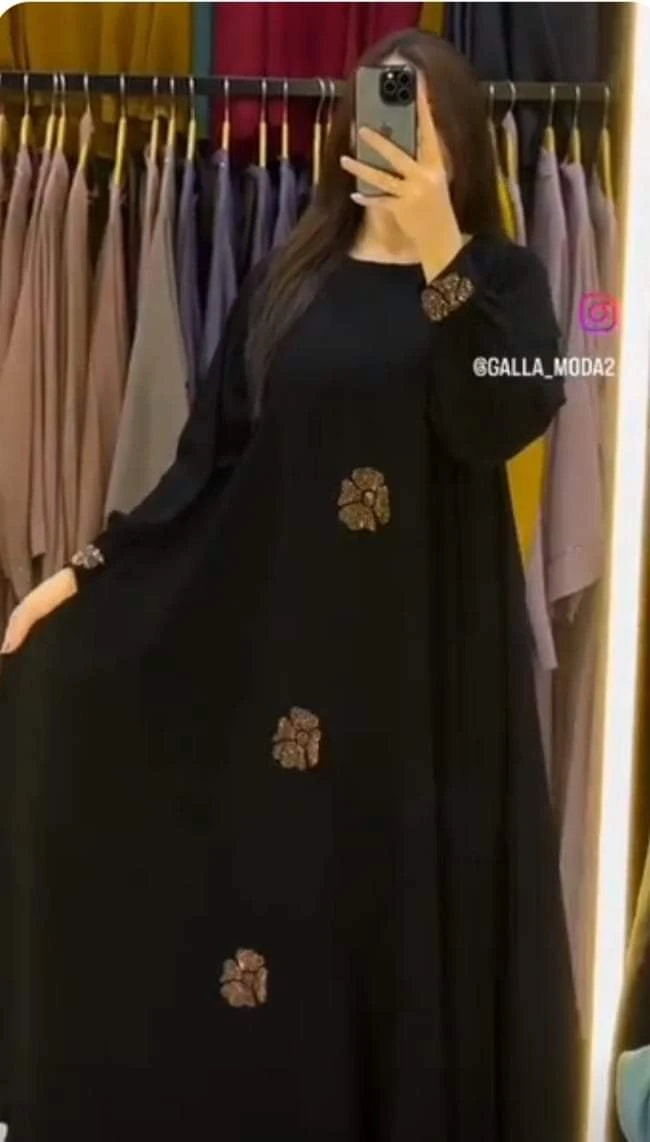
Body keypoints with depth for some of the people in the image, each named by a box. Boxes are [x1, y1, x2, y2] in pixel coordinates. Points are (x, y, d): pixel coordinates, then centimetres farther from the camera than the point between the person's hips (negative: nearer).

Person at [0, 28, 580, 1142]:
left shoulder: (500, 278, 2)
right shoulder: (288, 281, 8)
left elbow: (507, 420, -18)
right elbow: (213, 457, 6)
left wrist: (439, 257, -27)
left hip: (432, 651, -2)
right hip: (287, 641, 2)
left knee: (417, 905, 4)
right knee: (272, 884, 7)